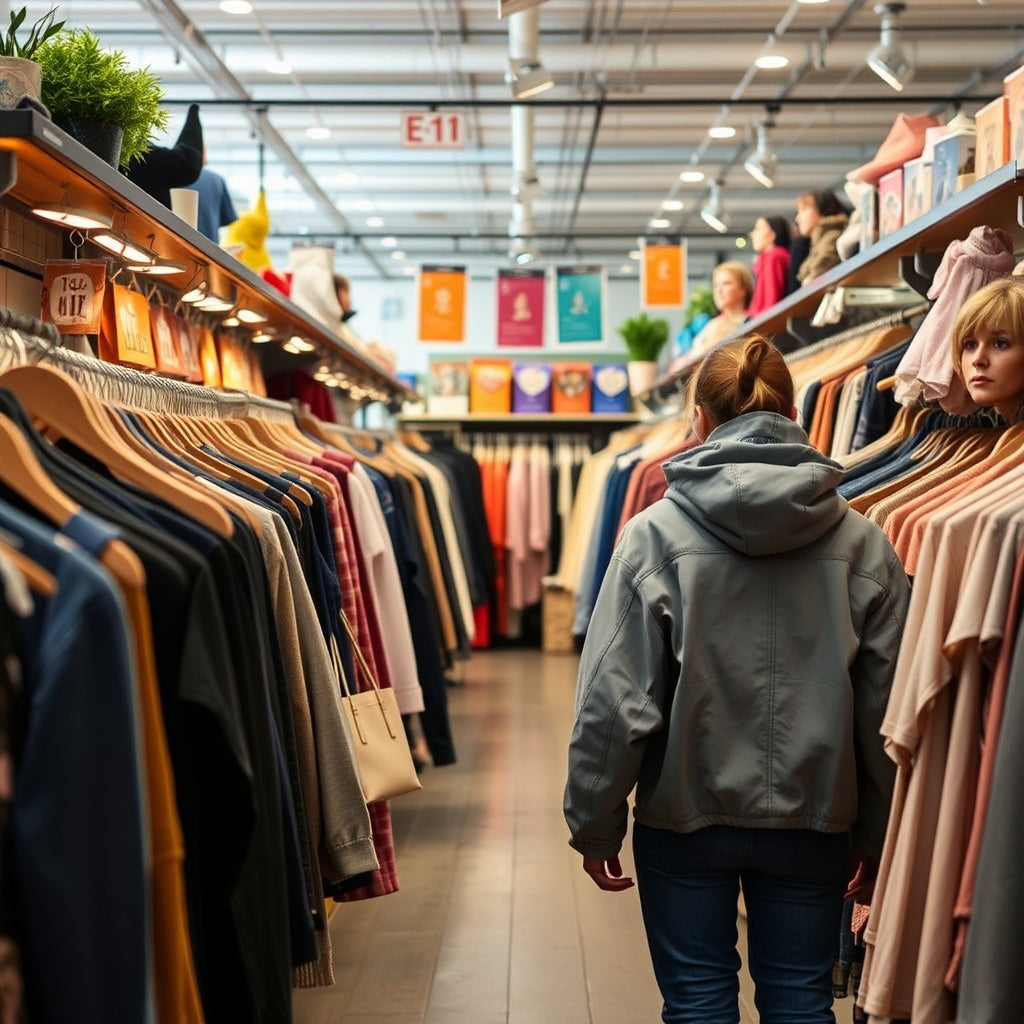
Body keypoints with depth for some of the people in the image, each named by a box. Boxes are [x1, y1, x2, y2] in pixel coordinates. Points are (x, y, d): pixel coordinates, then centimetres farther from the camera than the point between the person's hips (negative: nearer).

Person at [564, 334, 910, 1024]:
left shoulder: (656, 533, -10)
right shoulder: (862, 541, -4)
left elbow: (614, 699, -11)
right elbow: (885, 705, -2)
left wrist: (595, 826, -1)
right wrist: (876, 837, 9)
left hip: (684, 816, -1)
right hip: (814, 823, 2)